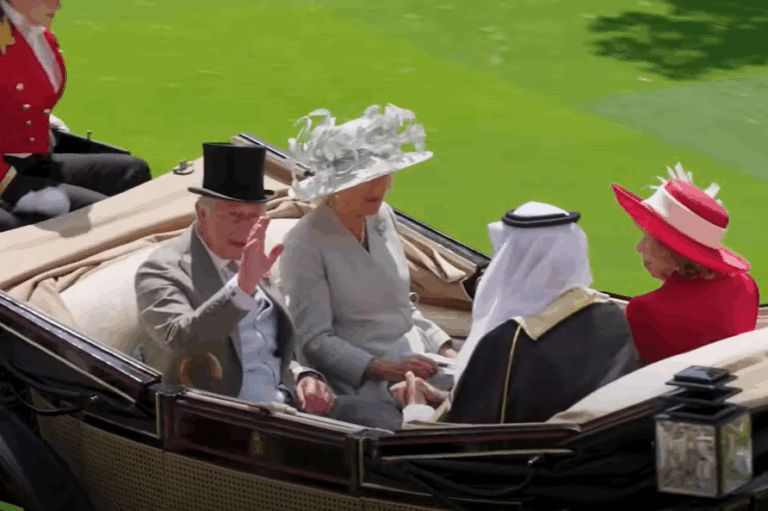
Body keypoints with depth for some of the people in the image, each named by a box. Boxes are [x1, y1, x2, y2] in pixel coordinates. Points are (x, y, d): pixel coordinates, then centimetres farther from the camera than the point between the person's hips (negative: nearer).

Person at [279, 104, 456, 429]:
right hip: (362, 382, -7)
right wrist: (382, 368, -22)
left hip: (418, 360, 7)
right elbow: (314, 340, -11)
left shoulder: (382, 217, 14)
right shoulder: (306, 244, -8)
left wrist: (445, 349, 9)